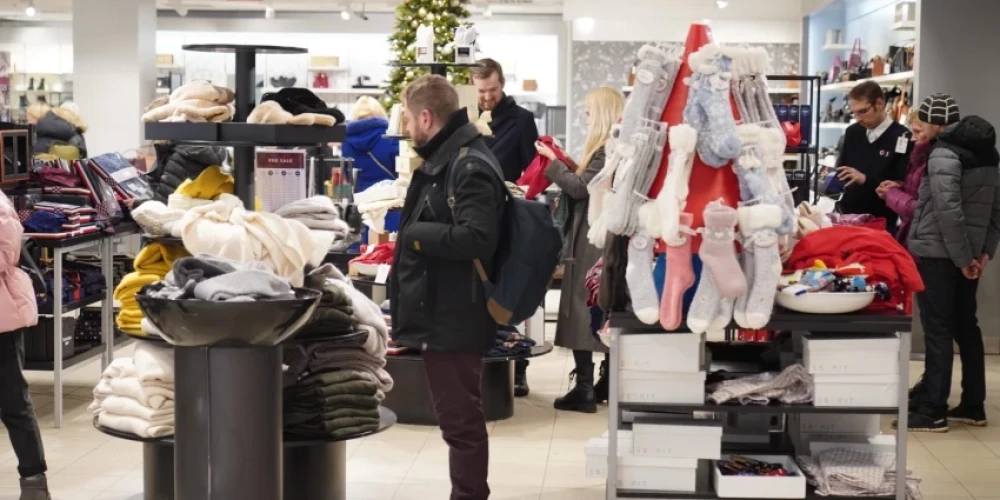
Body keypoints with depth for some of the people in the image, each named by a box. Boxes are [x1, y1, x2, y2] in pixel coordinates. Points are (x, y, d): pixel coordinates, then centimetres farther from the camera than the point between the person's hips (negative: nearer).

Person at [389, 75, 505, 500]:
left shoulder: (470, 166, -18)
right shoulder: (444, 159, 15)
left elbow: (476, 238, -30)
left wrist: (416, 234, -19)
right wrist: (415, 230, 8)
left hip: (454, 318, -11)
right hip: (441, 313, 11)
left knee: (461, 420, -3)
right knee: (457, 418, 17)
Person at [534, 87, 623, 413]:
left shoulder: (608, 151, -16)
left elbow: (581, 188, -19)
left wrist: (553, 162, -11)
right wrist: (564, 165, 9)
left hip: (591, 243, -10)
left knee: (581, 312, -7)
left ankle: (584, 389, -6)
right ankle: (606, 384, 20)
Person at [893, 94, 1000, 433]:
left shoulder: (943, 154, -14)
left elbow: (948, 210, -23)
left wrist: (962, 257, -17)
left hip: (937, 253, -8)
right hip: (969, 254, 8)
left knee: (937, 330, -5)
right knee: (966, 326, 14)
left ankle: (933, 411, -2)